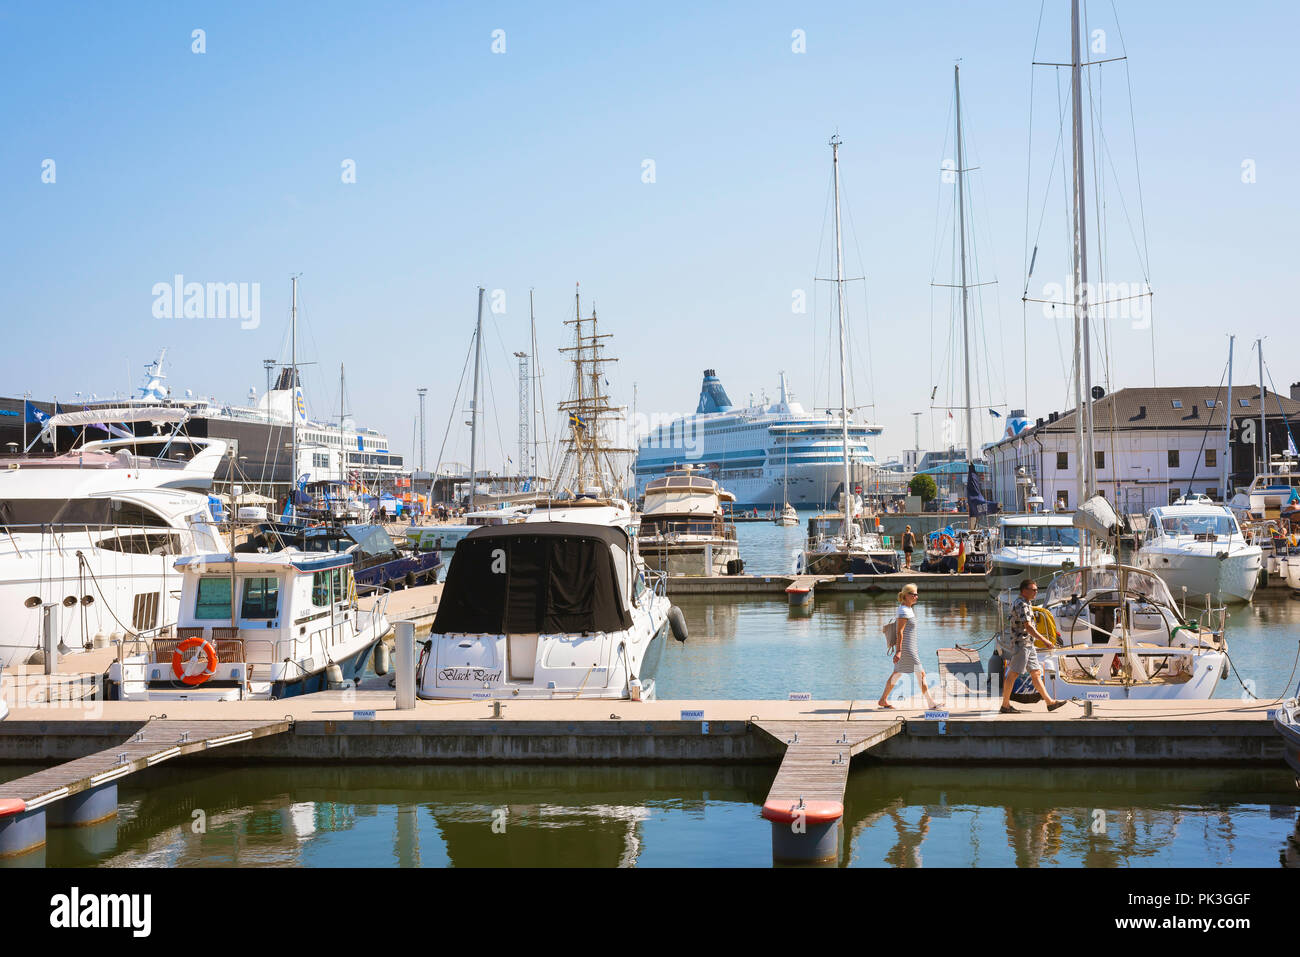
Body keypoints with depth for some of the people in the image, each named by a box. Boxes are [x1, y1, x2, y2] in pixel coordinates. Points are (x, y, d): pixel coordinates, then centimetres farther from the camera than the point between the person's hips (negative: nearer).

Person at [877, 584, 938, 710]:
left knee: (897, 674, 14)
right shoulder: (904, 611, -18)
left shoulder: (906, 608, 13)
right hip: (906, 647, -10)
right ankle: (930, 703, 0)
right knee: (921, 673, -5)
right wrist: (898, 651, -24)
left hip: (909, 647, 10)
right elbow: (900, 632, -21)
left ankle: (882, 700, 19)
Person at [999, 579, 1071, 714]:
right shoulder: (1021, 604, -15)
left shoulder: (1026, 603, 18)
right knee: (1013, 674, -6)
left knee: (1036, 673, 9)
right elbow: (1028, 627, -21)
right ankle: (1005, 705, -3)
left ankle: (1050, 702, 10)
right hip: (1021, 643, -10)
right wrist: (1044, 640, -20)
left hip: (1028, 645, 10)